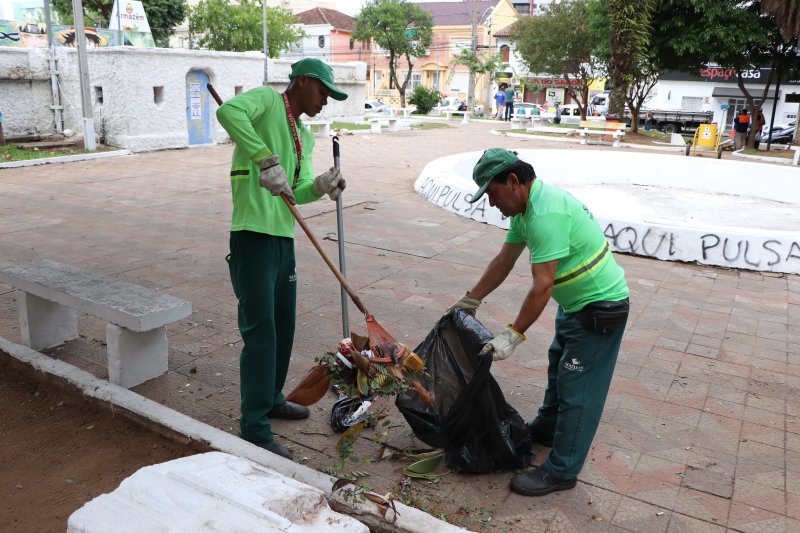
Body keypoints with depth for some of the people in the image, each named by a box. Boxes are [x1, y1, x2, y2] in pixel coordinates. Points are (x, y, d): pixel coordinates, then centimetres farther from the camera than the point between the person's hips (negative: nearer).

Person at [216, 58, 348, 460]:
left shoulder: (305, 135, 20)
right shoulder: (266, 100, -4)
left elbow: (298, 192, 12)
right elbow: (228, 111, -27)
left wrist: (320, 186, -9)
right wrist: (267, 161, -33)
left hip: (284, 237, 9)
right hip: (253, 235, -9)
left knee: (284, 326, 17)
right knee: (260, 331, -7)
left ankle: (271, 399, 36)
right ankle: (253, 428, 4)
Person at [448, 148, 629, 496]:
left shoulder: (545, 214, -30)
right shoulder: (526, 206, 3)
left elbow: (542, 286, -32)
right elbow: (504, 261, 11)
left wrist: (513, 335, -28)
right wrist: (471, 300, 15)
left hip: (600, 308, -11)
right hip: (576, 303, 11)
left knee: (577, 389, -2)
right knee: (559, 367, 25)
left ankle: (561, 472, 11)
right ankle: (546, 428, 45)